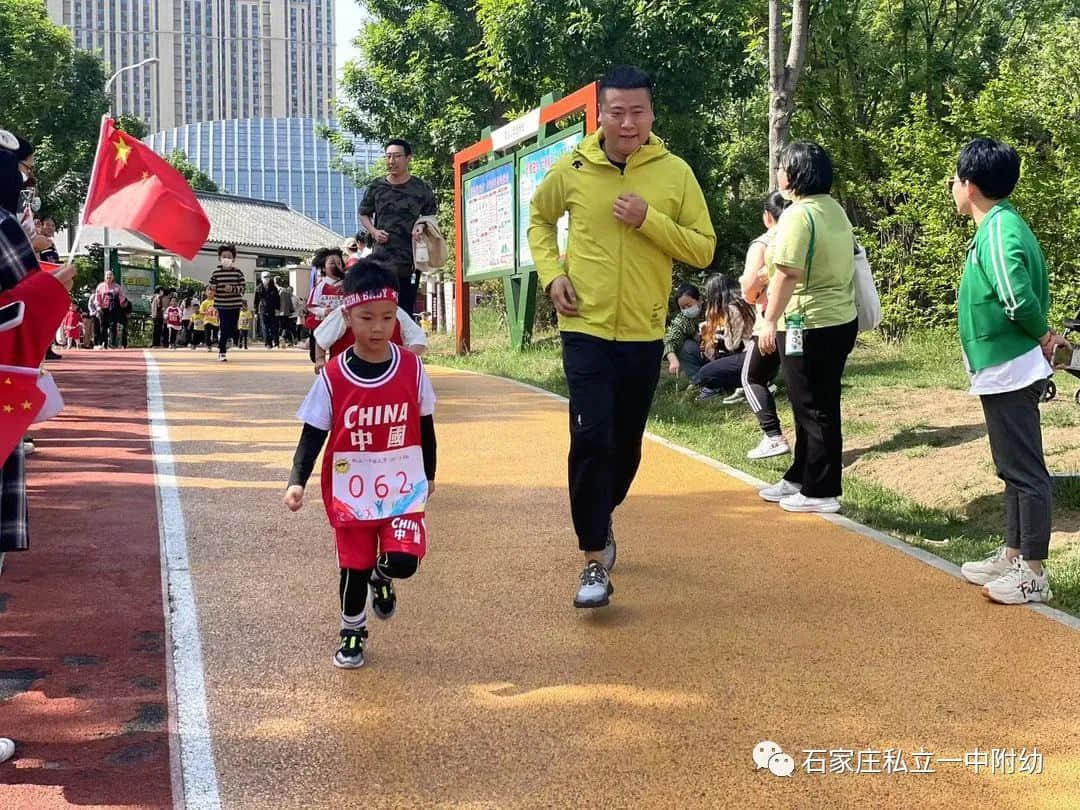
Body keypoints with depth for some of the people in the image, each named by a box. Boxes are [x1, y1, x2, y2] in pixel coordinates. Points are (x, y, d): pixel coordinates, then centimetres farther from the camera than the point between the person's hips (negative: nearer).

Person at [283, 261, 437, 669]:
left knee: (403, 561, -14)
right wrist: (297, 480, -20)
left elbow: (425, 426, 7)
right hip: (350, 491, 0)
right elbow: (313, 434, -6)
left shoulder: (411, 368, -6)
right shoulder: (333, 377, -10)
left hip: (402, 487, 0)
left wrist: (429, 475, 17)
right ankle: (352, 633, 35)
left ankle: (381, 578, 23)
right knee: (354, 567, 8)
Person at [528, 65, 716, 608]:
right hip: (585, 329, -2)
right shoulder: (572, 169, -3)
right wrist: (552, 273, 0)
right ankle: (594, 560, -4)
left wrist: (648, 220, -18)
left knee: (626, 443, 14)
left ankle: (601, 521, 41)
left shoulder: (675, 173, -3)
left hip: (644, 334, 2)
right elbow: (539, 218, 16)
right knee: (591, 439, -13)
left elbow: (703, 249, -3)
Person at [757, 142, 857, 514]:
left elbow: (788, 273, -25)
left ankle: (821, 492, 6)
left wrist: (770, 320, -23)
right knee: (814, 406, 17)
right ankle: (800, 478, 28)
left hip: (809, 326, -10)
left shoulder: (798, 214, -18)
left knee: (814, 410, -1)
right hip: (839, 320, 10)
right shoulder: (834, 210, 12)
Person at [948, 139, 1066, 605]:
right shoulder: (998, 226, 11)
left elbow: (1019, 299, -30)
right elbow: (1023, 291, 15)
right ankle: (1013, 556, 28)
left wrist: (1042, 337, -13)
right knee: (1014, 470, 17)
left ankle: (1033, 573, 4)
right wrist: (1043, 337, 4)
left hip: (1009, 371, -10)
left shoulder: (998, 230, -20)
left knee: (1025, 471, -3)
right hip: (1003, 371, 10)